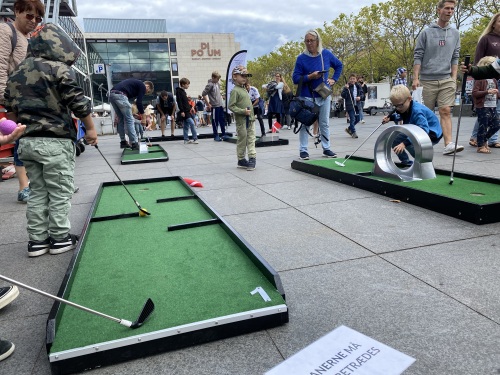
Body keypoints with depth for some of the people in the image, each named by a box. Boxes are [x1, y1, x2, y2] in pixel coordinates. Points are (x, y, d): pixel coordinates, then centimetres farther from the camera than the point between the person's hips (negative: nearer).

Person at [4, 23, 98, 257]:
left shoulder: (16, 73, 16)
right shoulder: (59, 69, -7)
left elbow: (11, 107, 18)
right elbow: (78, 103, -11)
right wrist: (90, 128, -1)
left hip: (27, 141, 7)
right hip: (55, 141, -7)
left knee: (37, 191, 13)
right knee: (60, 192, 3)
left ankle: (37, 240, 17)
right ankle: (60, 238, 10)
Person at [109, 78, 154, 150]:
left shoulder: (136, 83, 32)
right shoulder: (142, 86, 7)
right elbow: (139, 102, -2)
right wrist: (143, 117, 4)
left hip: (111, 94, 9)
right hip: (120, 95, -9)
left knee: (121, 119, 18)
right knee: (129, 120, -1)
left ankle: (123, 142, 21)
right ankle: (134, 143, 0)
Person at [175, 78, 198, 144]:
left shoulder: (183, 91, 18)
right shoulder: (178, 91, -9)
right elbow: (179, 102, -16)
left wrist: (190, 107, 19)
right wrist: (182, 111, -20)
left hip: (187, 111, 10)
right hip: (184, 111, -10)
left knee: (186, 126, 10)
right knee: (192, 123, -15)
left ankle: (186, 139, 13)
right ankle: (195, 138, -13)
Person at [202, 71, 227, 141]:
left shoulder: (218, 84, 10)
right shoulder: (210, 85, -13)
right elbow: (203, 94, -15)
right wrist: (208, 104, -13)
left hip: (220, 105, 8)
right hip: (214, 106, -8)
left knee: (222, 120, 12)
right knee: (215, 121, 1)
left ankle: (223, 134, 22)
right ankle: (216, 136, 9)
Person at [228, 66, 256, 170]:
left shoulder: (245, 89, 16)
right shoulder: (235, 90, -10)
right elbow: (231, 106, -16)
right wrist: (243, 111, -22)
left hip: (250, 120, 8)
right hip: (241, 120, -7)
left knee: (251, 139, 4)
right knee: (242, 140, 2)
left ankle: (252, 157, 5)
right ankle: (241, 160, 13)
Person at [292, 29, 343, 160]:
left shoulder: (327, 54, 2)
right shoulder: (301, 58, -7)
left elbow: (339, 65, 18)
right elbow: (295, 78, -9)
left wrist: (334, 79, 7)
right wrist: (310, 77, -21)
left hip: (324, 95, 3)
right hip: (307, 96, -3)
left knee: (325, 123, 10)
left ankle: (326, 149, 19)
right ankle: (303, 150, 9)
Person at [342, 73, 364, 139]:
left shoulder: (358, 86, 8)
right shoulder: (347, 86, -6)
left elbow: (362, 94, 12)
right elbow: (342, 95, -12)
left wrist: (360, 97, -9)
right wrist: (346, 89, -24)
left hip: (356, 105, 6)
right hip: (350, 105, -6)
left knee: (357, 119, 11)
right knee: (352, 119, -9)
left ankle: (349, 128, 30)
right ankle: (353, 132, 1)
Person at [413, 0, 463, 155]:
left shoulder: (455, 34, 12)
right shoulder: (426, 33, 2)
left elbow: (455, 58, 13)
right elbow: (417, 56, 0)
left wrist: (454, 78, 4)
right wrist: (416, 78, -9)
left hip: (446, 80, 2)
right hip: (428, 80, -2)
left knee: (446, 111, -9)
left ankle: (448, 144, -17)